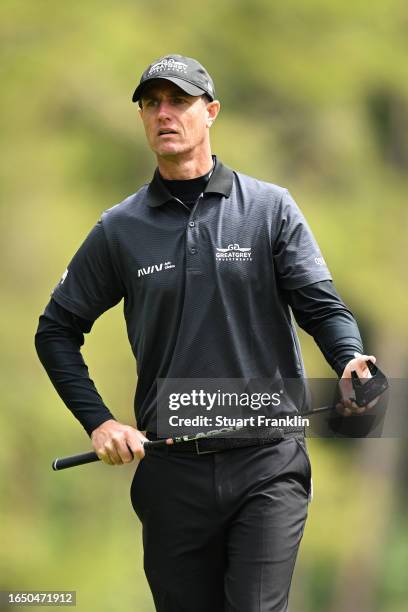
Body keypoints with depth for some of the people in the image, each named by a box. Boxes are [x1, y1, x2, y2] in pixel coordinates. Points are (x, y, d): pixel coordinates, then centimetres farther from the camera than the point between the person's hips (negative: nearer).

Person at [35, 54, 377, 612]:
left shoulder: (271, 208, 2)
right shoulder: (120, 229, 7)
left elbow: (322, 305, -4)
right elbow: (57, 331, 14)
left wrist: (351, 362, -26)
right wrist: (98, 421, 1)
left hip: (267, 465, -2)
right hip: (172, 470, 2)